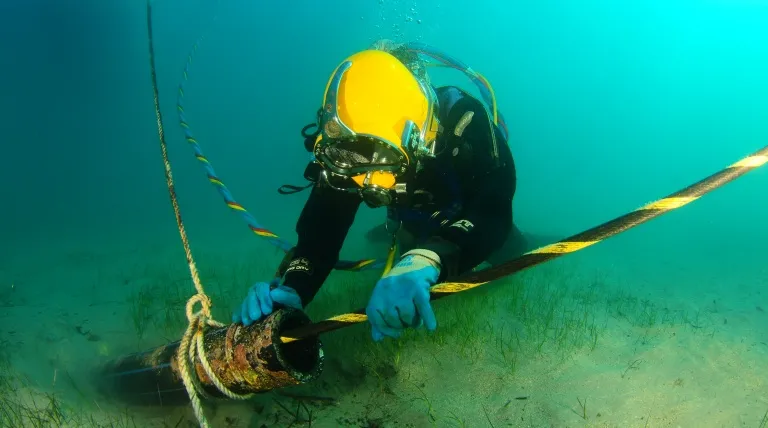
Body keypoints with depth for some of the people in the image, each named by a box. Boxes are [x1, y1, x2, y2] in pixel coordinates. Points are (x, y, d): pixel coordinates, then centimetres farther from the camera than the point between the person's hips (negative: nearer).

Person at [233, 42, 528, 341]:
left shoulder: (462, 121, -44)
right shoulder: (344, 149, -33)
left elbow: (494, 213, -54)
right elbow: (322, 227, -32)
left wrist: (427, 259, -73)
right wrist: (290, 289, -51)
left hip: (476, 223, -1)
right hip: (417, 227, 2)